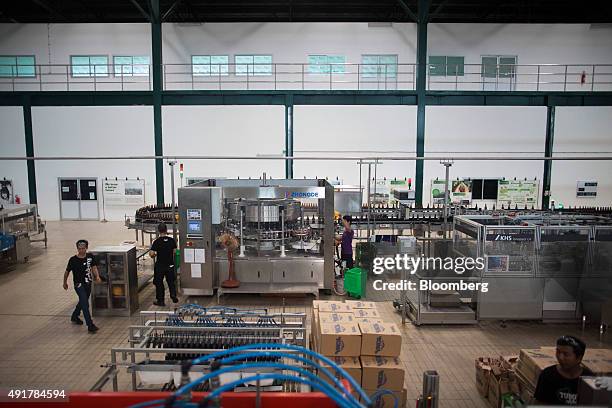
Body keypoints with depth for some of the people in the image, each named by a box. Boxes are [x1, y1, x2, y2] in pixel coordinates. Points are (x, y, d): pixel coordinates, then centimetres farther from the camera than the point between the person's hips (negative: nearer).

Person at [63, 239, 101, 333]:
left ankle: (74, 317, 49)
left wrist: (97, 276, -19)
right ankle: (90, 325, -11)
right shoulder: (73, 260, -13)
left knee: (83, 302, 24)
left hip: (88, 283, 5)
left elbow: (94, 267, 0)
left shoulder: (90, 257, -4)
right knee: (85, 304, -12)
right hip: (79, 284, -5)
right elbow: (67, 271, 0)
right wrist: (65, 282, 11)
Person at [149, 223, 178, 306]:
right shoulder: (172, 240, -6)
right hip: (170, 265, 3)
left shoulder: (157, 242, -15)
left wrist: (155, 255, 3)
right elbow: (174, 252, 2)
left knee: (159, 283, 11)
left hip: (159, 266, -2)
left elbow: (151, 254, -17)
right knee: (171, 281, 21)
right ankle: (173, 295, 13)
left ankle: (160, 301, 17)